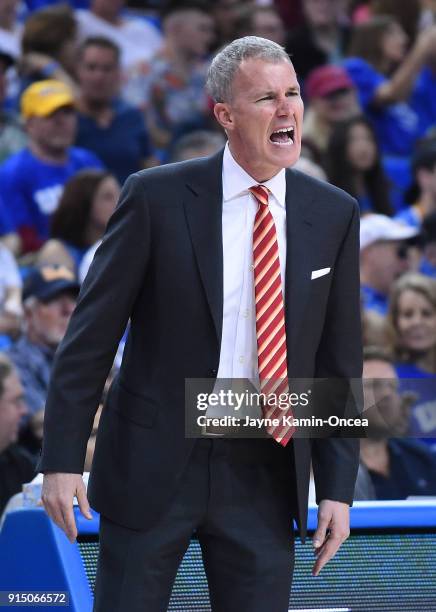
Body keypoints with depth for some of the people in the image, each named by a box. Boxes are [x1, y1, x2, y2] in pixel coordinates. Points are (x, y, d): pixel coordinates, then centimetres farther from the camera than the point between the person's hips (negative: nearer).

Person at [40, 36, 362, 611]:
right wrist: (62, 459, -9)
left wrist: (338, 488, 2)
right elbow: (90, 335, -4)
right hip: (155, 462, -2)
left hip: (264, 472, 2)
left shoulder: (333, 214, 3)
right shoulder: (157, 197, -6)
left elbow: (339, 362, 7)